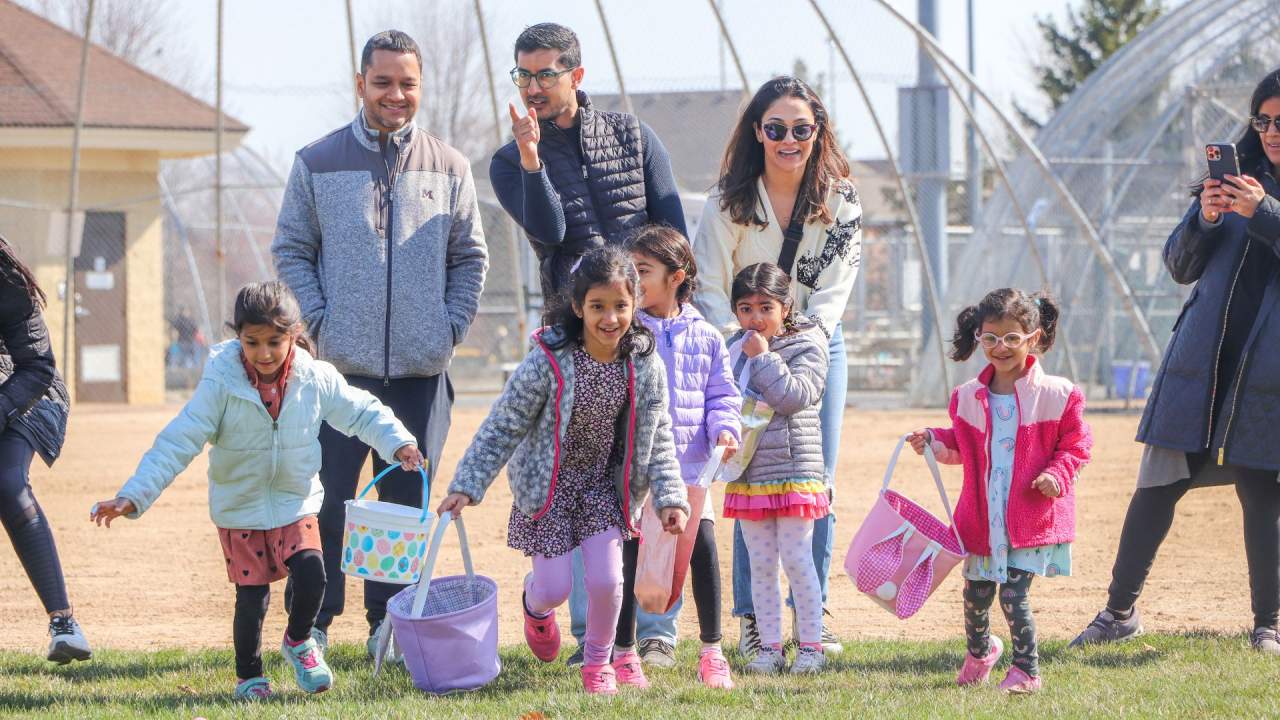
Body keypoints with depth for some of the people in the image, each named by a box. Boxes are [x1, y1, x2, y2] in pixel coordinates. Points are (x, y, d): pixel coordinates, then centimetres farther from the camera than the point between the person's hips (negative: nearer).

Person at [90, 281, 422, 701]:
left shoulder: (317, 379, -12)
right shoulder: (221, 384, -20)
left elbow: (361, 412, 5)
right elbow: (177, 444, -22)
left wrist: (398, 444, -10)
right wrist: (132, 497, -29)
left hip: (296, 504, 2)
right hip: (240, 510, -2)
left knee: (311, 575, -17)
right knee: (252, 596, -3)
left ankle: (298, 641, 15)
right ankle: (248, 676, 23)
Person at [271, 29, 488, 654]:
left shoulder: (448, 168, 9)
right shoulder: (317, 163, 4)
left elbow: (469, 257, 14)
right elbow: (291, 250, 7)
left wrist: (451, 327, 3)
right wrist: (318, 320, -4)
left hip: (423, 369, 2)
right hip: (342, 366, -2)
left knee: (407, 501, 6)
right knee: (327, 498, -4)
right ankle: (311, 621, 4)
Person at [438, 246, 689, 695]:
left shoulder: (645, 367, -12)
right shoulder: (548, 362, -23)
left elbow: (658, 439, -1)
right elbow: (502, 428, -16)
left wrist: (669, 497, -8)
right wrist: (467, 486, -18)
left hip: (603, 485, 2)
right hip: (547, 487, -2)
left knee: (606, 580, -10)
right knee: (554, 588, -1)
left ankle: (598, 661, 18)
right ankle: (536, 607, 39)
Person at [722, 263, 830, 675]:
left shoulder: (806, 346, -5)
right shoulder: (734, 348, 11)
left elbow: (795, 396, -19)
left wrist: (762, 357, -16)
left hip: (793, 471, -5)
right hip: (747, 474, 5)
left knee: (796, 560, -3)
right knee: (761, 564, 7)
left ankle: (811, 645, 6)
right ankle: (769, 647, 12)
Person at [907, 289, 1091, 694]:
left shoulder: (1056, 395, -5)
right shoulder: (969, 397, 7)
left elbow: (1075, 444, 2)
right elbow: (960, 446, 19)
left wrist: (1058, 475, -14)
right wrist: (933, 442, 0)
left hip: (1031, 516, -4)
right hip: (983, 515, 4)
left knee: (1013, 591, -13)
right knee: (976, 592, 11)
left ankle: (1027, 670, 2)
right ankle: (979, 651, 41)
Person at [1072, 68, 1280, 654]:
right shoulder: (1233, 175, 12)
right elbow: (1181, 267, 11)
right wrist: (1204, 220, -8)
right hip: (1200, 359, 3)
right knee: (1158, 485, 1)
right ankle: (1120, 611, 9)